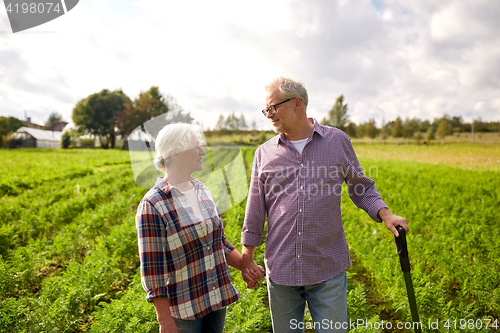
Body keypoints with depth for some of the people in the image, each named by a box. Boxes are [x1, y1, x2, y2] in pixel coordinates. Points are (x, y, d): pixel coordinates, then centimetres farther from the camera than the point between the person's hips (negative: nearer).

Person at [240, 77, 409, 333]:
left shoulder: (338, 140, 1)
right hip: (280, 271, 2)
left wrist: (385, 214, -8)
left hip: (328, 272, -1)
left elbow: (361, 188, 9)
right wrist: (247, 256, 6)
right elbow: (256, 208, 7)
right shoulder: (264, 153, 4)